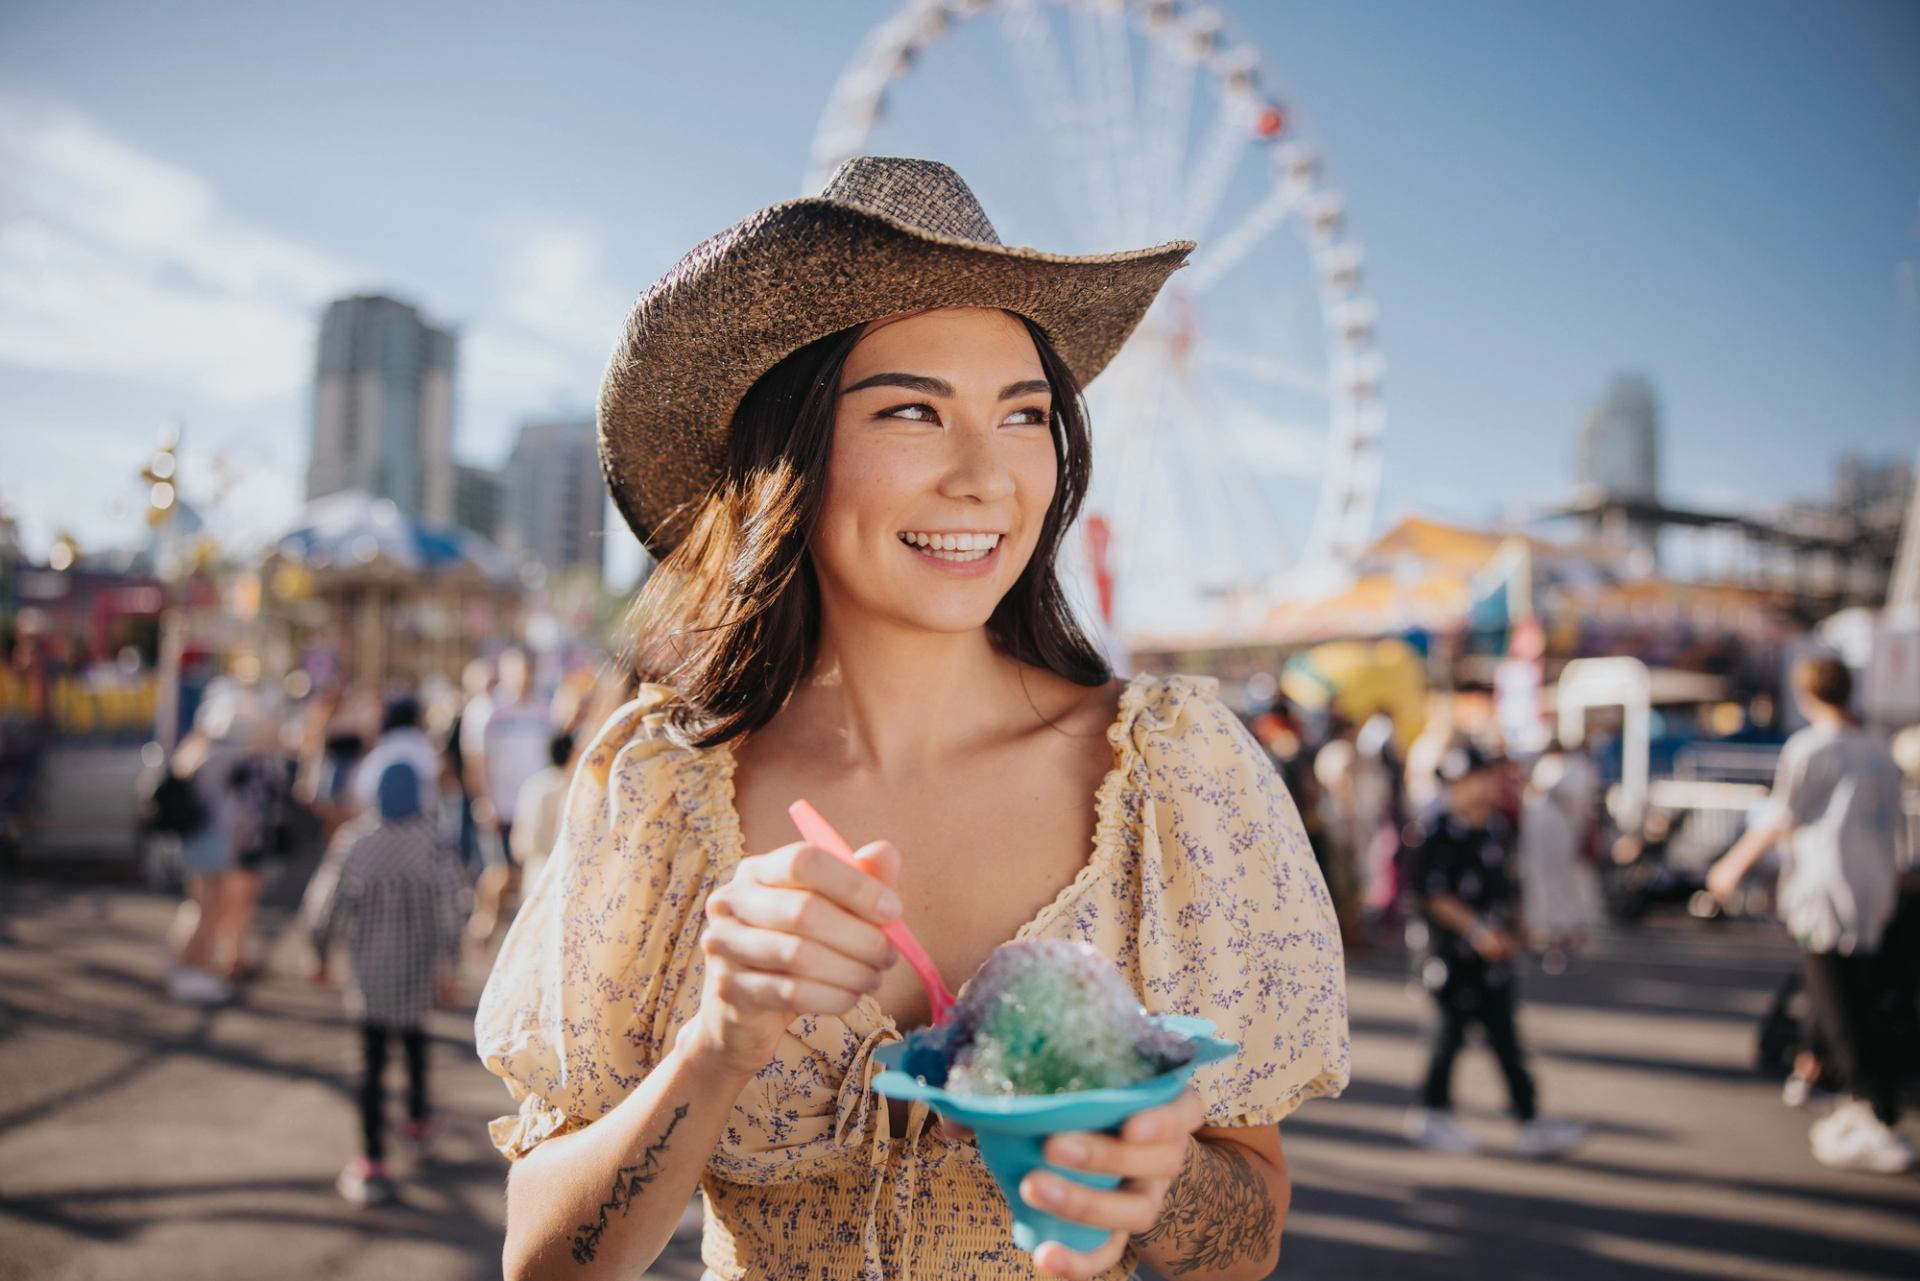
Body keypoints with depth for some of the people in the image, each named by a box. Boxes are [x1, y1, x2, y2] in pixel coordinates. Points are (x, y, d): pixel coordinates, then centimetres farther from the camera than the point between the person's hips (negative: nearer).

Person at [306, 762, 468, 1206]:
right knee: (413, 1036, 25)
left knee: (372, 1059, 2)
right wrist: (448, 966, -7)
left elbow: (324, 903, -4)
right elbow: (448, 907, -14)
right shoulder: (430, 842, -11)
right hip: (417, 965, 1)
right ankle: (418, 1122, 40)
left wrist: (321, 956, 10)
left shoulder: (353, 839, -9)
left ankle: (372, 1162, -1)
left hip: (369, 965, -1)